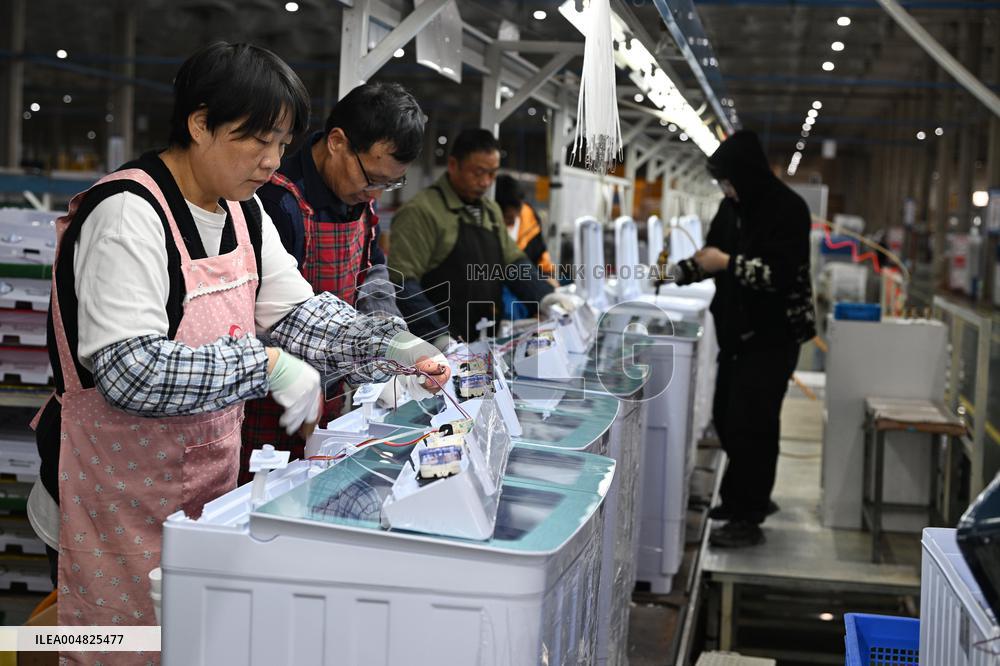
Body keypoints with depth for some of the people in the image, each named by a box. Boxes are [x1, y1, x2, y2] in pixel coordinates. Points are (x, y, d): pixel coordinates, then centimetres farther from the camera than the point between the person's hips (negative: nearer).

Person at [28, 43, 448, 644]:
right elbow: (130, 371, -30)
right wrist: (267, 365, -29)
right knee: (127, 643, 4)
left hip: (210, 476, 8)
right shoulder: (128, 214, -23)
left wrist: (391, 349, -10)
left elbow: (297, 309, 5)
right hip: (123, 493, -8)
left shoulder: (243, 211, 5)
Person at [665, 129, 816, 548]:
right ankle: (749, 497, 32)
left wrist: (728, 263, -20)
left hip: (773, 334, -8)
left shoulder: (787, 209, -14)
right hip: (738, 330, 8)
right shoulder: (732, 207, 8)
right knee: (726, 416, 14)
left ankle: (749, 518, 3)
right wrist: (676, 272, 1)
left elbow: (781, 273, -22)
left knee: (751, 423, -7)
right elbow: (713, 256, 17)